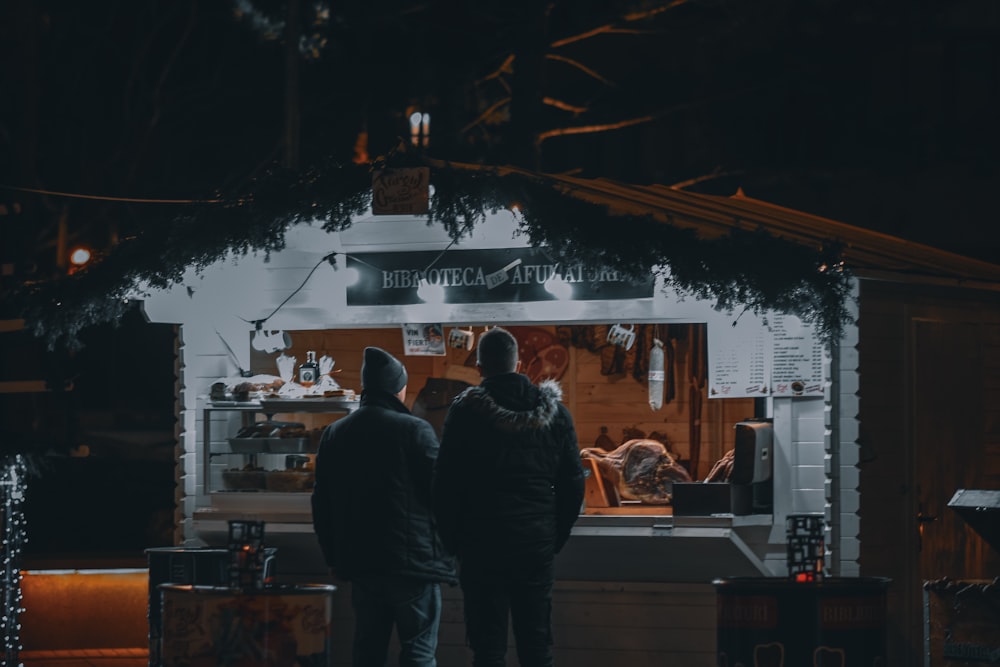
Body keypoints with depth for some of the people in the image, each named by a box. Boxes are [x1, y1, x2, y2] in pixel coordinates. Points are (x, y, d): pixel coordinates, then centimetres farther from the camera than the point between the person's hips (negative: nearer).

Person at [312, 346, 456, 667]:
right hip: (413, 562, -5)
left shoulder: (334, 434, 8)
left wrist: (335, 557, 19)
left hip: (361, 563, 5)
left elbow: (322, 505, 12)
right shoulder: (415, 430, -10)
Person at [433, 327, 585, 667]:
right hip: (538, 545, 3)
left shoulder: (465, 412, -6)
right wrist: (555, 539, 14)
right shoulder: (554, 412, 3)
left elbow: (445, 484, -5)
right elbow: (573, 483, 7)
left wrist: (454, 542, 4)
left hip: (482, 547, -3)